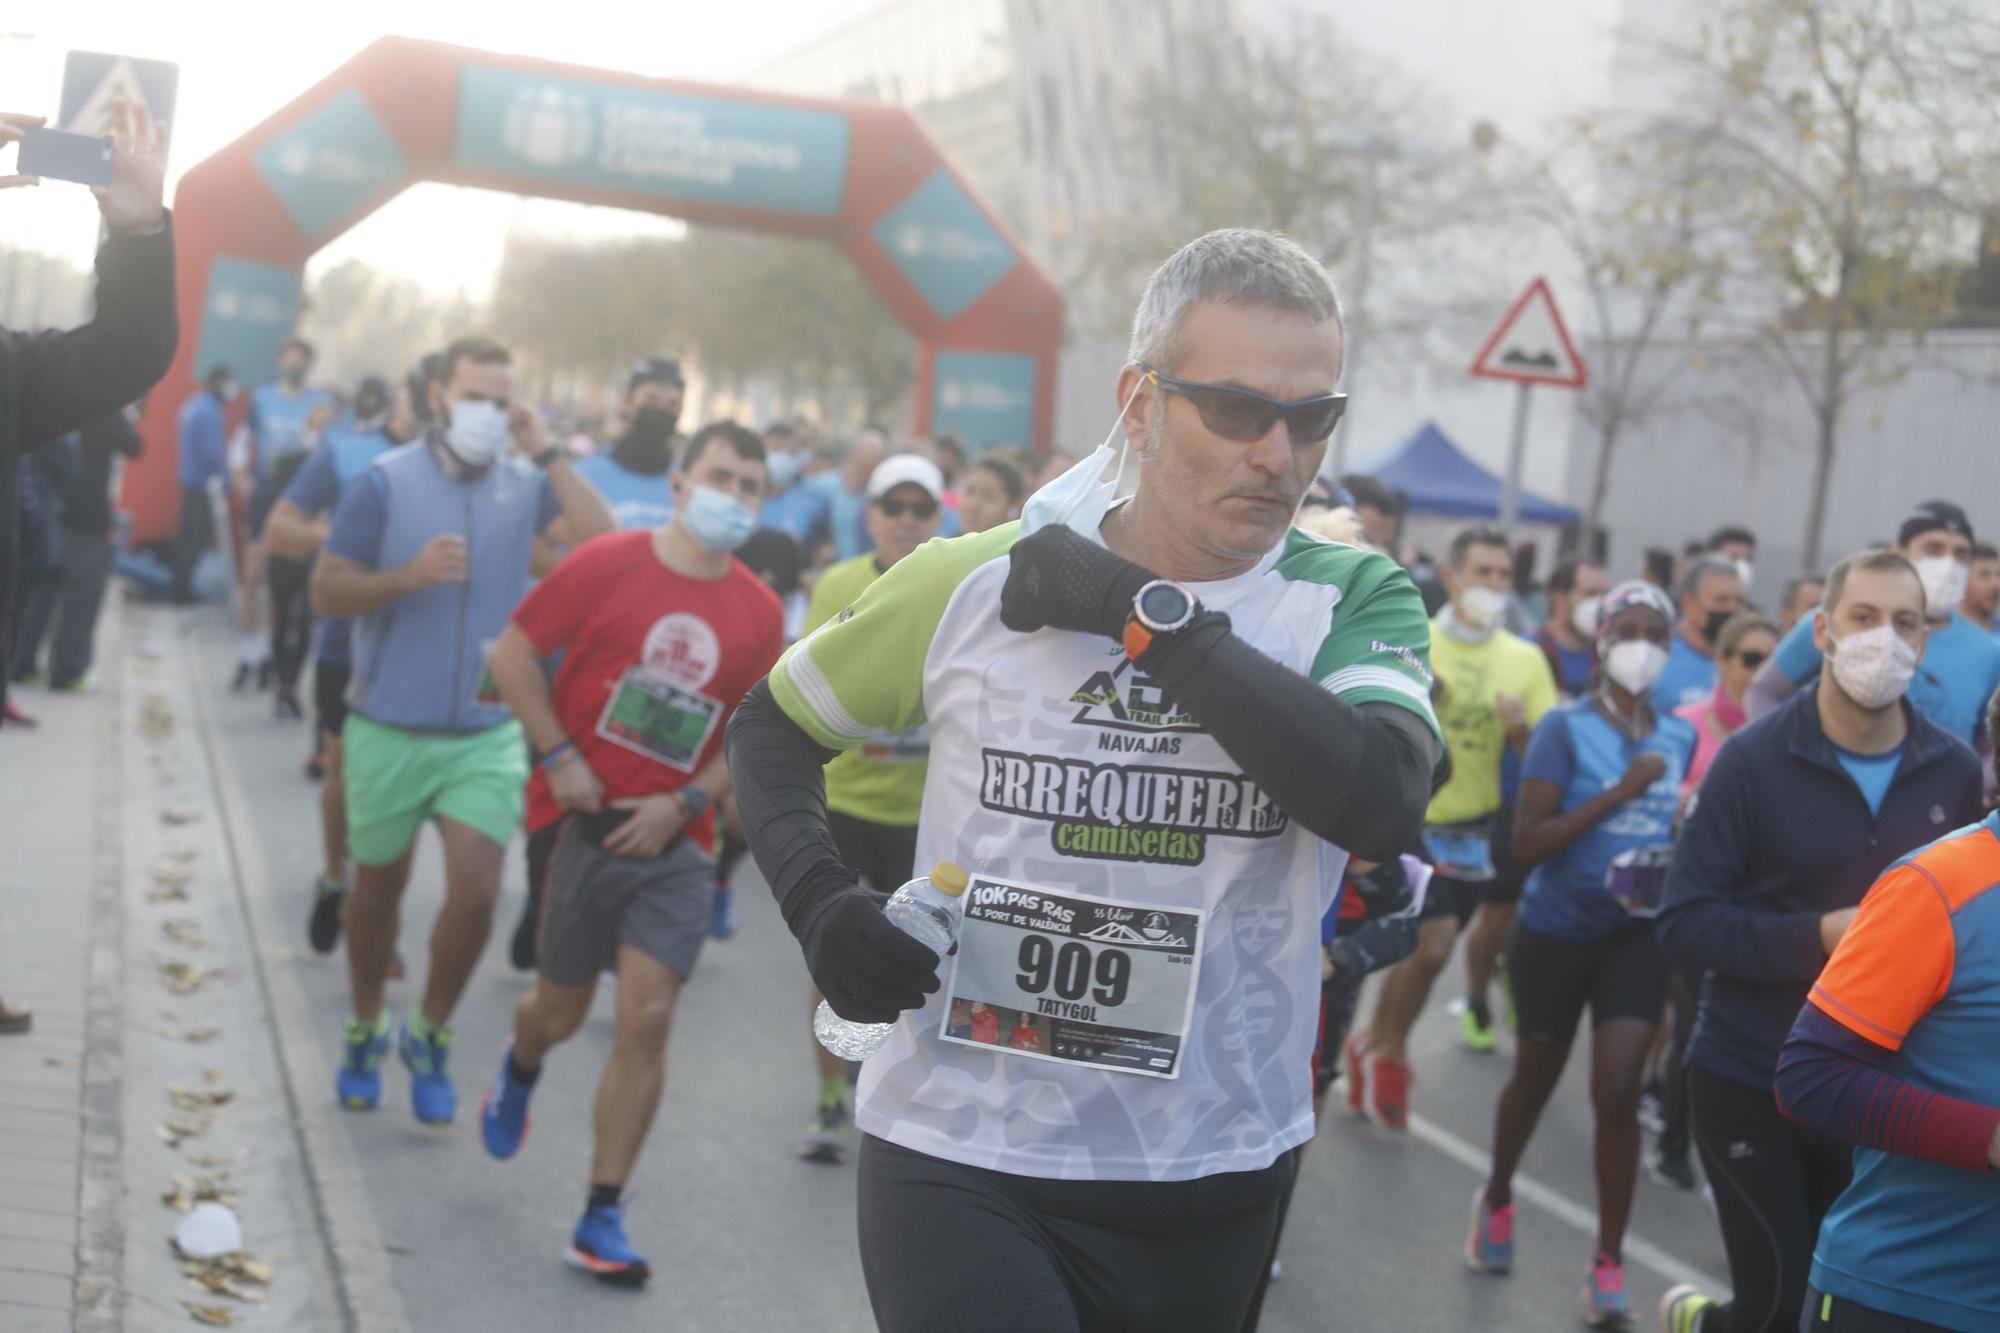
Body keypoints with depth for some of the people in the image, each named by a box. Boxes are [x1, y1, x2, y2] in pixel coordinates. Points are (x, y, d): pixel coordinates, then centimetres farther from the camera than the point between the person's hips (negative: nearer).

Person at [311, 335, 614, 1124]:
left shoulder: (527, 487, -2)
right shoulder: (385, 483, -6)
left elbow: (603, 543, -19)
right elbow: (326, 591, -8)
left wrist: (548, 454, -18)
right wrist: (410, 576, -23)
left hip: (487, 735, 1)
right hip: (390, 728, 0)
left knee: (475, 894, -9)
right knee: (378, 888, 15)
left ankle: (430, 1038, 16)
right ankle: (365, 1034, 37)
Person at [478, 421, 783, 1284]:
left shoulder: (760, 613, 1)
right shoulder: (608, 565, -7)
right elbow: (514, 654, -2)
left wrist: (685, 803, -5)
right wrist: (559, 756, -9)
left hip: (676, 840, 1)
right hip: (593, 820, -1)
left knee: (646, 1021, -7)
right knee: (561, 1011, 12)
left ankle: (602, 1219, 4)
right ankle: (520, 1069, 51)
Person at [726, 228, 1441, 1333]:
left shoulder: (1351, 598, -4)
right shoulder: (969, 581, -2)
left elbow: (1384, 800, -25)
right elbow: (771, 728, 12)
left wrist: (1140, 609, -22)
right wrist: (819, 903, -8)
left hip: (1208, 1169, 2)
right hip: (960, 1150, -1)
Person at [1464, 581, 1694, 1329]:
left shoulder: (1679, 738, 3)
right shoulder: (1566, 727, -13)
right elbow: (1526, 841, -20)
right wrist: (1619, 792, -25)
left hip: (1637, 935, 2)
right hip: (1556, 931, -2)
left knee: (1618, 1093, -8)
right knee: (1536, 1080, 16)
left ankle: (1609, 1266, 4)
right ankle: (1497, 1199, 44)